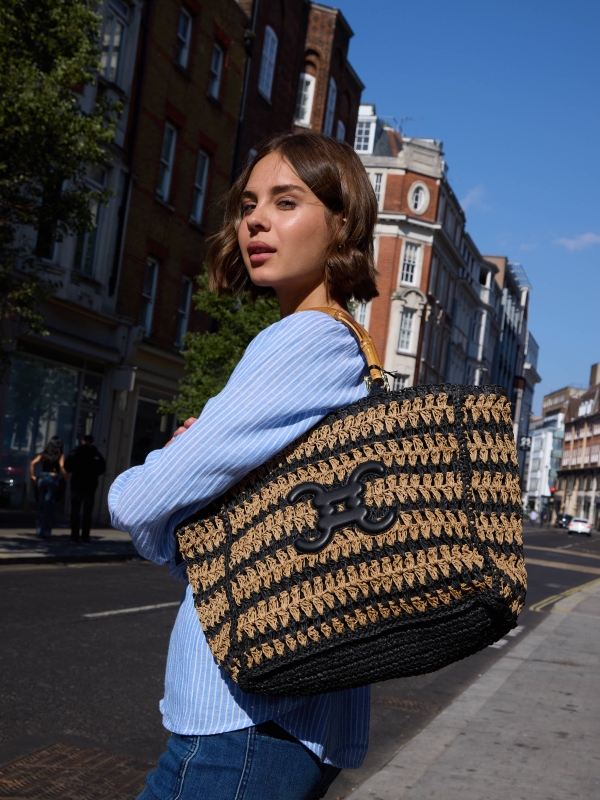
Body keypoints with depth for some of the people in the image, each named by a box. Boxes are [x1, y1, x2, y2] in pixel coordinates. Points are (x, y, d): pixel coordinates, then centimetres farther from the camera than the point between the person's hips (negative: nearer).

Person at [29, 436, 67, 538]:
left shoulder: (43, 454, 10)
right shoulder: (60, 455, -1)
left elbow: (32, 463, 1)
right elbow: (61, 466, -16)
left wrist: (32, 476, 6)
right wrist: (65, 478, -6)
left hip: (42, 478, 4)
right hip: (53, 479, -4)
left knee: (41, 504, 13)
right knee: (49, 506, 1)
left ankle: (39, 528, 14)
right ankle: (45, 531, 2)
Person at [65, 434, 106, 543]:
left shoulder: (76, 452, -4)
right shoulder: (97, 454, 2)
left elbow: (67, 466, -7)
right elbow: (102, 469, 0)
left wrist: (75, 470, 11)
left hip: (77, 484, -1)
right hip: (91, 485, 1)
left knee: (75, 510, 5)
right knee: (87, 511, 5)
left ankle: (75, 535, 0)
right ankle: (85, 536, -1)